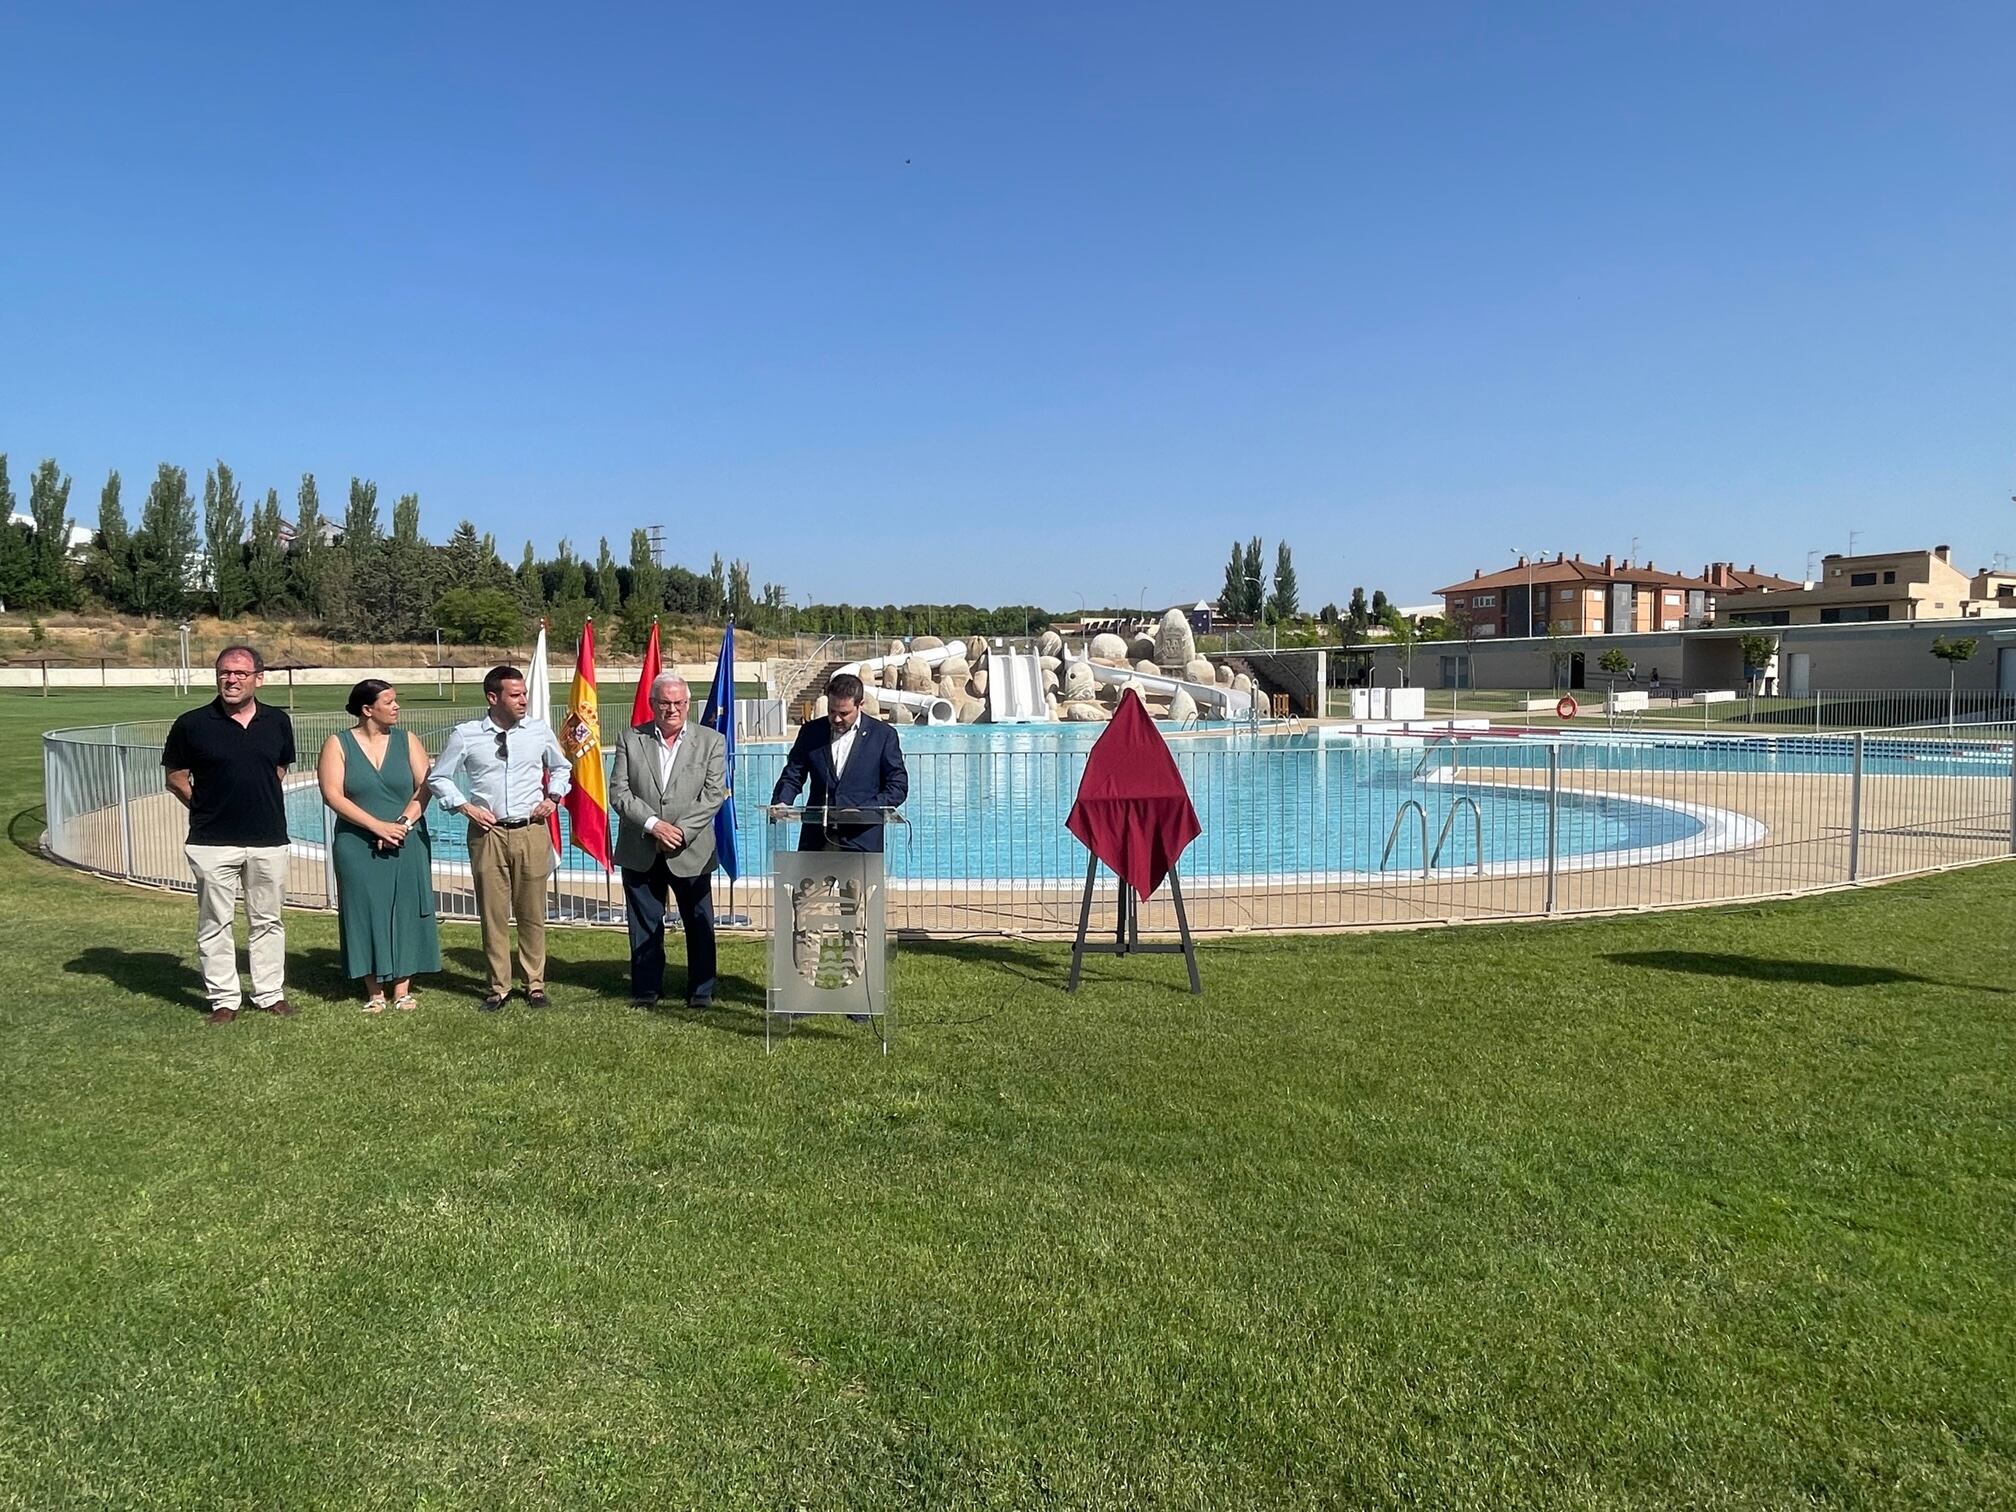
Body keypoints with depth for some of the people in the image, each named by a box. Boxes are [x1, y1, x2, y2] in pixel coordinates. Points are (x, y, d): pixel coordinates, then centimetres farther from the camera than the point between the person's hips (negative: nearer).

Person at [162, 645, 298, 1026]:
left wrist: (262, 806, 8)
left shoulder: (278, 722, 2)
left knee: (267, 921, 12)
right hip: (213, 842, -2)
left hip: (269, 840, 2)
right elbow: (176, 778, 4)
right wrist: (206, 808, 0)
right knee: (215, 923, 6)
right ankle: (224, 999, 17)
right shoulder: (192, 724, -6)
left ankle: (270, 994, 22)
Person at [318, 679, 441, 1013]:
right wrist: (378, 826, -17)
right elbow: (332, 795, -9)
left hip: (407, 845, 2)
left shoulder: (406, 741, 6)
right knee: (366, 912, 2)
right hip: (359, 847, -2)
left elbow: (425, 788, 0)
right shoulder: (338, 744, -1)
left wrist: (403, 823, -15)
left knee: (405, 911, 3)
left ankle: (402, 988, 11)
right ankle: (374, 992, 10)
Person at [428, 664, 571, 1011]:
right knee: (493, 914, 6)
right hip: (487, 832, -1)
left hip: (531, 830, 1)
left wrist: (553, 797, 5)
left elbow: (560, 767, 20)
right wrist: (464, 806, -4)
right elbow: (439, 778, 7)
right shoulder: (466, 735, -3)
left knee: (533, 913, 7)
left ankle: (535, 984, 20)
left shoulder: (540, 731, 1)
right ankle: (498, 987, 18)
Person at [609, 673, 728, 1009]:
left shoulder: (711, 741, 2)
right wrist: (653, 824, -15)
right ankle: (645, 990, 22)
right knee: (644, 925, 9)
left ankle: (701, 992, 17)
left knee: (699, 925, 5)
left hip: (691, 851, -1)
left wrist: (680, 831, -14)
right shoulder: (630, 739, 4)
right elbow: (618, 792, -2)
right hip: (640, 853, 1)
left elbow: (714, 794, -5)